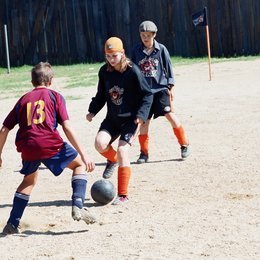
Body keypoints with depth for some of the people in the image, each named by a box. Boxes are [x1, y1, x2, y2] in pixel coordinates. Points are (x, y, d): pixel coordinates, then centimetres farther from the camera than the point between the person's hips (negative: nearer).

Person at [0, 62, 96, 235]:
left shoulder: (23, 100, 22)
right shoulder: (54, 96, 12)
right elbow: (67, 127, 0)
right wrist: (83, 154, -2)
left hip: (28, 147, 4)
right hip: (50, 144, -4)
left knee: (30, 179, 29)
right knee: (80, 164, 17)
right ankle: (78, 206, -4)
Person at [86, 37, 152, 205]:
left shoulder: (133, 71, -14)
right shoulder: (104, 71, 1)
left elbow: (147, 94, -8)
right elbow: (101, 95, 15)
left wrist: (141, 115, -19)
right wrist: (92, 111, 3)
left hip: (130, 119, -4)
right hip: (112, 118, 4)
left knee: (122, 150, -16)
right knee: (100, 143, -20)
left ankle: (123, 194, -5)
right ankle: (113, 160, 18)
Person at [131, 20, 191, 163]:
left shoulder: (161, 49, -1)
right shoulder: (136, 51, 3)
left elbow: (168, 68, 4)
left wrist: (170, 87, 1)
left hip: (160, 88, -2)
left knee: (170, 115, -12)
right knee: (144, 121, 2)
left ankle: (185, 145, 0)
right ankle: (144, 153, 12)